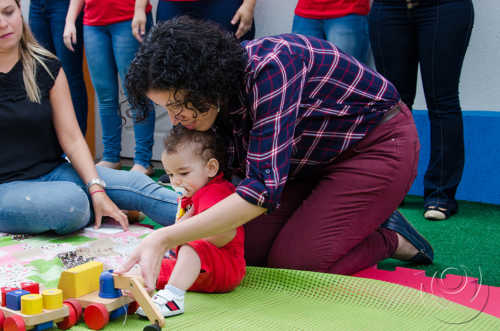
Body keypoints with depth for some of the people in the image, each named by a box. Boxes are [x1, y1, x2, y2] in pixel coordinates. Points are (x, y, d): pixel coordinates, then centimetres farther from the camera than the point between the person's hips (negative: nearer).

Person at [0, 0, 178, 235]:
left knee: (134, 183, -18)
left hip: (53, 172, 4)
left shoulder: (46, 67, 5)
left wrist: (97, 189, -11)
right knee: (71, 201, -32)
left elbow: (71, 138, 0)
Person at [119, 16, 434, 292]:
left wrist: (164, 239, -46)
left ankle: (392, 238, 6)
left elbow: (264, 188, -42)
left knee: (293, 262, -17)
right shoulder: (218, 97, -9)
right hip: (313, 160, 8)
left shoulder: (269, 67, -35)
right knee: (251, 250, -2)